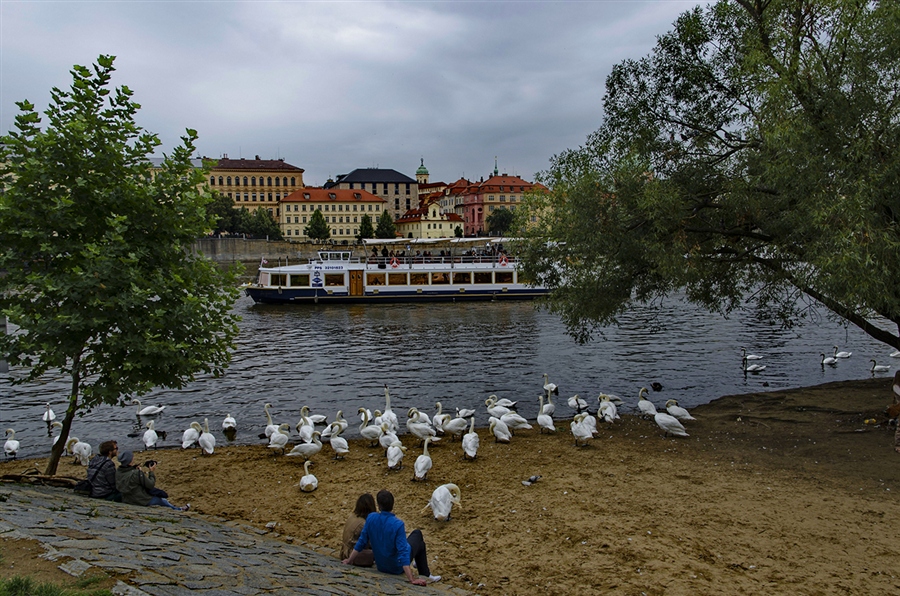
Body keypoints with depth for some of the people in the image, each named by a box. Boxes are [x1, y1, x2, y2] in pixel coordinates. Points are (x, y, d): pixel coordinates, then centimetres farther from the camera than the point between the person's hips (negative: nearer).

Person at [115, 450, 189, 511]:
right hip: (142, 501, -7)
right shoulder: (136, 474, -31)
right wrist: (151, 472, -8)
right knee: (162, 500, 20)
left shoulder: (118, 472, -8)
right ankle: (178, 510, 44)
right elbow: (151, 485, -20)